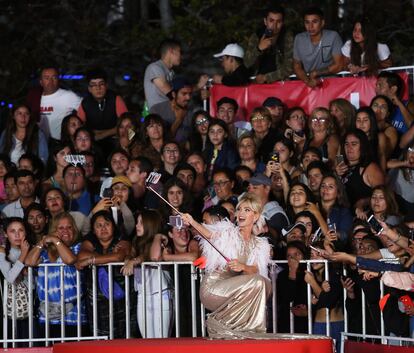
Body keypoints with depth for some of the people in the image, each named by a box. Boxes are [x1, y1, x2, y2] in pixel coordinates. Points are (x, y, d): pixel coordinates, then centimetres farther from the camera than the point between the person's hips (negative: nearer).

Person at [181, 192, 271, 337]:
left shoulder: (260, 245, 17)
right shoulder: (228, 231, 7)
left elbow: (255, 270, -2)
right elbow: (210, 233, -17)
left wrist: (242, 267, -26)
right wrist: (192, 222, -38)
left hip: (233, 290, 4)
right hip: (212, 288, -4)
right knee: (256, 282, -25)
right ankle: (218, 321, -15)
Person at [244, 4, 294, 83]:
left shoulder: (288, 38, -4)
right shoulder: (255, 37, 3)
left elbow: (289, 69, -7)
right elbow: (246, 64, -3)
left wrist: (265, 78, -12)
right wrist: (259, 49, -18)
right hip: (257, 83, 3)